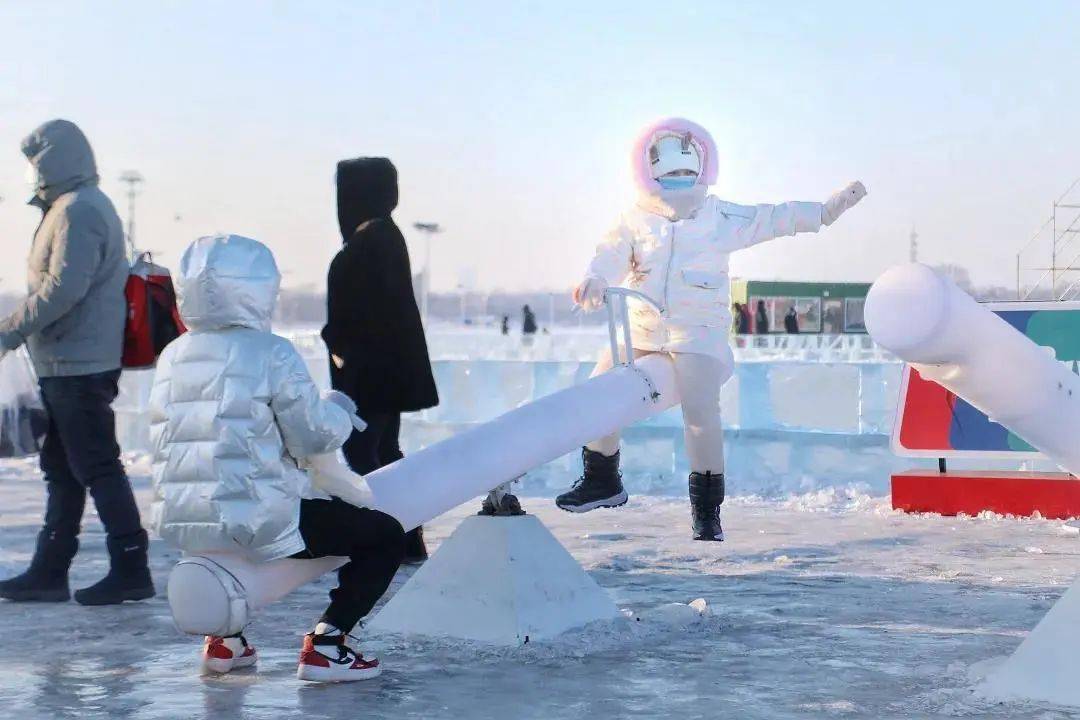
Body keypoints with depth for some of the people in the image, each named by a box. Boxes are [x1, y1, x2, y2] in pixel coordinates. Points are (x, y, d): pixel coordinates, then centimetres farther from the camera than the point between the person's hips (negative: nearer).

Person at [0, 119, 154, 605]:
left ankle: (130, 570, -3)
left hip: (78, 365, -11)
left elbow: (62, 289, -24)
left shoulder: (78, 211, -15)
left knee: (96, 466, -7)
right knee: (61, 467, 14)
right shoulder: (79, 206, 18)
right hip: (70, 364, 11)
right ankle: (49, 572, 21)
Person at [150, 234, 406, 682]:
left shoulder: (171, 357, 11)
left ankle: (225, 638, 31)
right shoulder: (271, 354, -10)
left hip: (180, 525, 7)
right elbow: (315, 437, -9)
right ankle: (325, 643, -6)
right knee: (386, 537, 6)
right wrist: (340, 410, 14)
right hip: (257, 523, -7)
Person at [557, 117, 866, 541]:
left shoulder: (721, 219, 5)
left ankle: (707, 509, -9)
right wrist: (594, 281, -27)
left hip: (699, 332, -3)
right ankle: (602, 481, 19)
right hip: (642, 330, 3)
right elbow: (613, 256, -5)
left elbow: (775, 219, 7)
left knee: (701, 412, -20)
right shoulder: (635, 222, 7)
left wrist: (825, 211, 3)